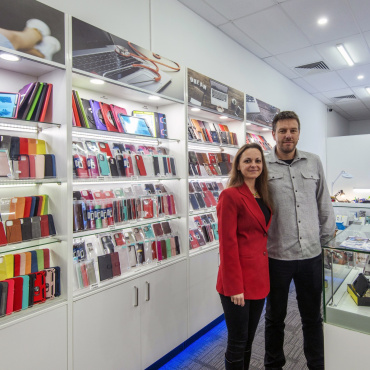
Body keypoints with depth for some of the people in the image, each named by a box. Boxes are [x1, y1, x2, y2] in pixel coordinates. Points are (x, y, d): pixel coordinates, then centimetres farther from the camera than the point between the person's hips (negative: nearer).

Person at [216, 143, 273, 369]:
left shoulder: (262, 195, 9)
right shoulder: (231, 195, -15)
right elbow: (228, 243, -17)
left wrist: (265, 274, 11)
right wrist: (234, 286, -17)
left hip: (260, 277, 7)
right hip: (238, 281, -7)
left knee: (249, 339, 22)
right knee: (237, 343, 10)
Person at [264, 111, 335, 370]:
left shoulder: (314, 162, 3)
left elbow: (324, 204, 9)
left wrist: (326, 236, 9)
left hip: (311, 254, 3)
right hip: (276, 255, -2)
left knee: (313, 316, 19)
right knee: (276, 316, 17)